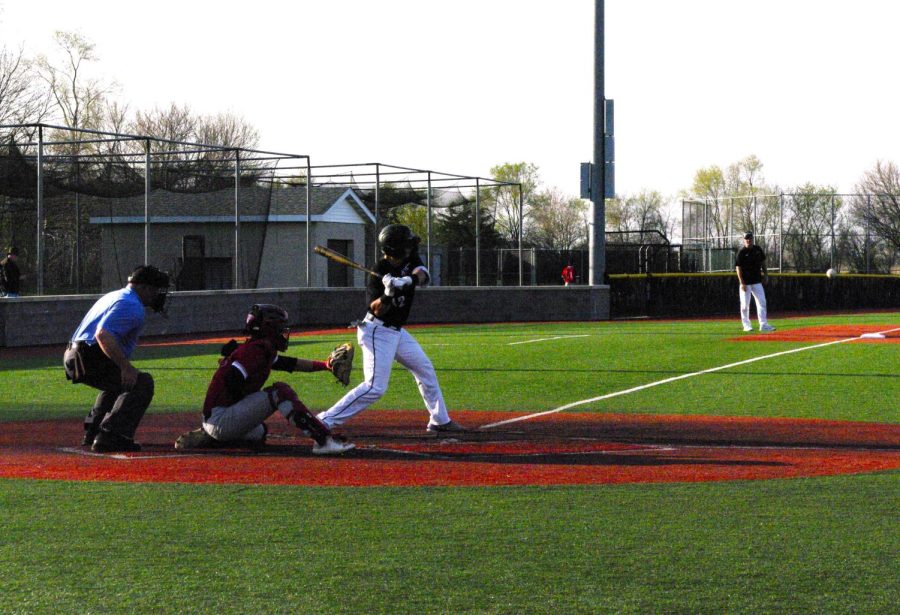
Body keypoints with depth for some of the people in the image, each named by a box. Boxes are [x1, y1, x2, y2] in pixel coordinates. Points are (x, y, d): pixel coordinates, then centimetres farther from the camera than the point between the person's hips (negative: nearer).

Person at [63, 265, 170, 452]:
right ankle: (109, 436, -23)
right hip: (92, 359, -11)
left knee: (116, 383, 35)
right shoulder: (132, 306, -11)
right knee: (142, 383, -14)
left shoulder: (113, 296, 24)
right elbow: (103, 335, -26)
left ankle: (93, 433, 35)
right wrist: (125, 366, -27)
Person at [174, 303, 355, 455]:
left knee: (258, 434, 37)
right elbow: (230, 380, -26)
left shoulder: (264, 351, 17)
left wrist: (324, 365, 22)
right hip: (222, 419, -10)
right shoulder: (255, 350, -14)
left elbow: (289, 364, 27)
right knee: (280, 391, -15)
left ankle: (203, 438, 19)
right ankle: (323, 440, -25)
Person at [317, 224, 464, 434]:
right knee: (375, 387, -18)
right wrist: (388, 295, -41)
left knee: (425, 370, 16)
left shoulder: (409, 260, -1)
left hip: (397, 331, 9)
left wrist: (409, 279, -37)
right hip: (377, 332, -9)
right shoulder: (379, 272, -20)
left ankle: (439, 421, 29)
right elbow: (376, 309, -22)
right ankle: (325, 420, -19)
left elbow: (423, 275, -18)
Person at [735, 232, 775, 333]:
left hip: (757, 281, 5)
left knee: (761, 302, 0)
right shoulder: (741, 252, -10)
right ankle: (746, 325, 10)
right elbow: (738, 267, -12)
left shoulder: (758, 249, 5)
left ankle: (763, 325, 1)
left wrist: (765, 274, 13)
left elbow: (762, 262, 19)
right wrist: (742, 283, -18)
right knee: (745, 304, 1)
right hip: (746, 282, -5)